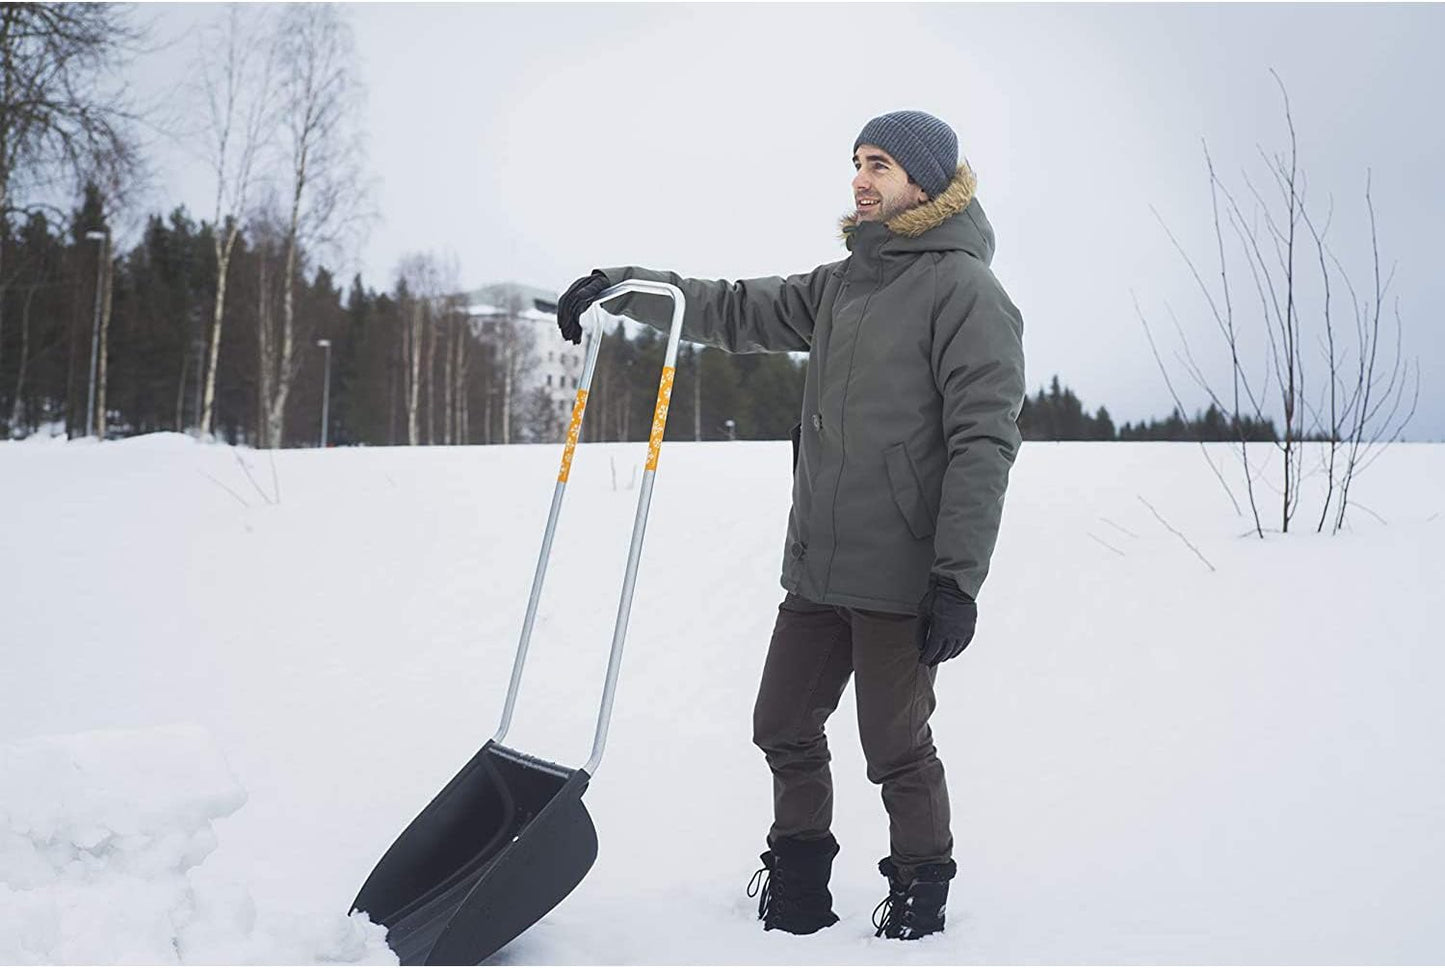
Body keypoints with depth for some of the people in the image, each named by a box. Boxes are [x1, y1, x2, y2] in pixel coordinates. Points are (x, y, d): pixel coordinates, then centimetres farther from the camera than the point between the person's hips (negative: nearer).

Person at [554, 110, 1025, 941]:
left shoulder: (966, 291, -10)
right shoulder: (841, 283, 14)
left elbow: (985, 442, -16)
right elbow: (737, 312, 18)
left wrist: (959, 578, -20)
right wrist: (623, 285, 7)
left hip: (899, 580, -8)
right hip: (816, 569, 8)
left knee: (897, 750, 3)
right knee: (786, 730, 13)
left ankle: (921, 893, 24)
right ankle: (799, 887, 30)